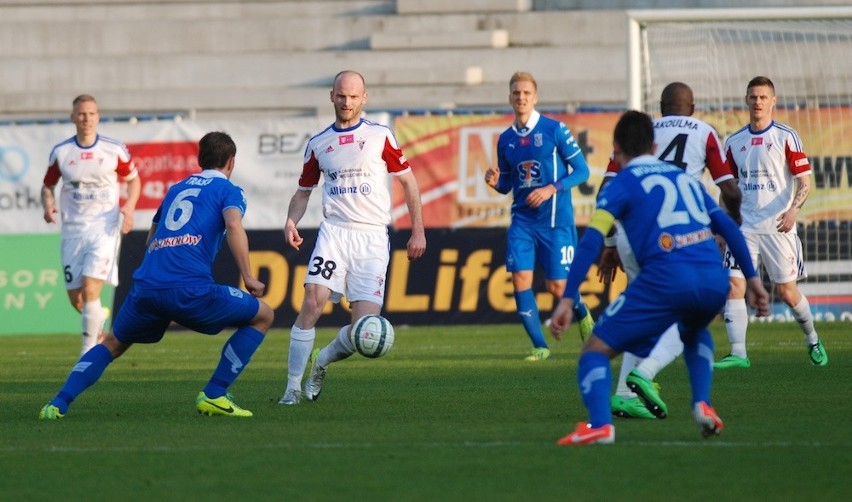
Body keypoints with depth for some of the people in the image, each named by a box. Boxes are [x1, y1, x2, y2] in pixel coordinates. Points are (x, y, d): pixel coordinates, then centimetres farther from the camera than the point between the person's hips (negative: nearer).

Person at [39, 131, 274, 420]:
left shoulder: (177, 189, 30)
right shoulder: (229, 191, 12)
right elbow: (234, 225, -9)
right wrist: (247, 277, -7)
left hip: (145, 287, 5)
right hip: (190, 290, -5)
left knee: (113, 344, 28)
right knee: (262, 315, 13)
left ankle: (59, 403, 10)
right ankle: (214, 396, 5)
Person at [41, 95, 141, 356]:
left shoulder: (115, 150, -3)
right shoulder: (60, 152, 1)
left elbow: (133, 179, 10)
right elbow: (48, 185, 13)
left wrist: (129, 206, -7)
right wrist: (48, 204, -9)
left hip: (104, 228, -3)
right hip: (73, 229, 3)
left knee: (90, 290, -18)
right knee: (76, 300, 3)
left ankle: (88, 351, -9)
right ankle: (99, 317, 38)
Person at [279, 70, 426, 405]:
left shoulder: (380, 136, 4)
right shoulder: (318, 144, 11)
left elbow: (407, 180, 9)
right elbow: (304, 190, 18)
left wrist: (417, 230, 4)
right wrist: (291, 222, -2)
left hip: (372, 238, -1)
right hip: (334, 231, 1)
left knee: (366, 324, -10)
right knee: (313, 301, -19)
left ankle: (324, 360, 20)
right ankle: (293, 386, -11)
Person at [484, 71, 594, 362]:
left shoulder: (555, 130, -6)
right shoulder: (506, 140, 7)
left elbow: (582, 171, -5)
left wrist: (552, 189, -17)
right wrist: (495, 182, -6)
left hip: (556, 221, -4)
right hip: (522, 221, 4)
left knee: (557, 287, 0)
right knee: (520, 279, -11)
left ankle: (583, 315, 35)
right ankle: (540, 346, 1)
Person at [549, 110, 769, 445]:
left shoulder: (621, 184, 10)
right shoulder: (684, 177, 27)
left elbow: (591, 241, -3)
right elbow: (727, 227, 24)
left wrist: (567, 298, -7)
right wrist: (751, 278, 27)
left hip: (666, 279, -5)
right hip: (715, 279, 5)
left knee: (596, 349, 4)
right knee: (694, 333, 39)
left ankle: (600, 424, -20)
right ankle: (702, 405, 19)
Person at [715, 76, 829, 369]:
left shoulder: (786, 137, -1)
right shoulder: (734, 142, 11)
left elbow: (804, 181, -4)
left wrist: (794, 209, -21)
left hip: (777, 227, -3)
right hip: (744, 227, 3)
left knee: (787, 292, 2)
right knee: (734, 285, -12)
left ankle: (812, 340, 27)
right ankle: (738, 353, -11)